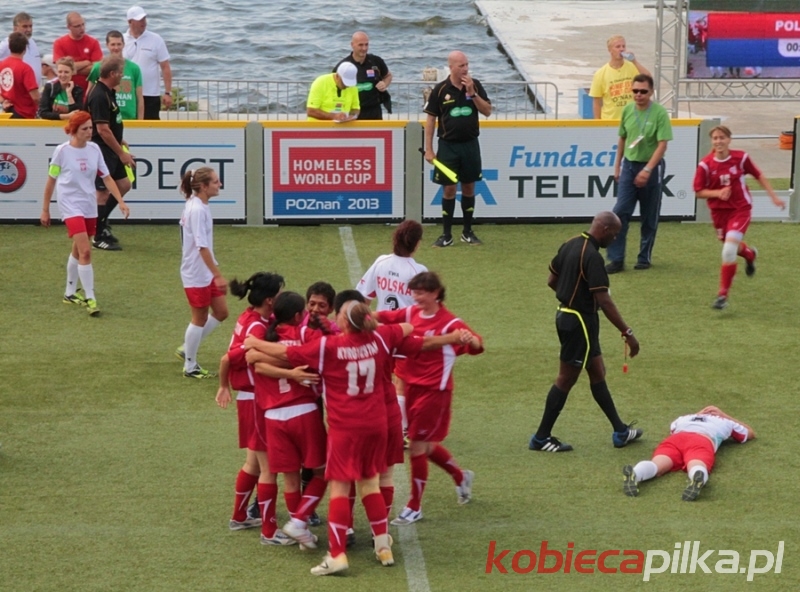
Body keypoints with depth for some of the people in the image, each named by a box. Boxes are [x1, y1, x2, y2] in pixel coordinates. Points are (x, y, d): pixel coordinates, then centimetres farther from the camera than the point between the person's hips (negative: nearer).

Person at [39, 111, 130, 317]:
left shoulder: (94, 149, 1)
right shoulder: (62, 151, -10)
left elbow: (107, 177, 5)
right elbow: (51, 181, -2)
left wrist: (121, 201, -4)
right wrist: (45, 210, 2)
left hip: (89, 206, 5)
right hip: (71, 205, -5)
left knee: (78, 251, 16)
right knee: (85, 251, -15)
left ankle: (70, 293, 31)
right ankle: (90, 298, -11)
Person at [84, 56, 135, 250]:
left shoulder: (108, 92, 10)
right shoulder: (99, 96, -21)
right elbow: (103, 130, -23)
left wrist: (120, 142, 17)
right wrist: (121, 153, -19)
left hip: (112, 150, 10)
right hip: (102, 151, -10)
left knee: (124, 185, 16)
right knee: (103, 192, -2)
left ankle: (101, 222, 27)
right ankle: (99, 237, 8)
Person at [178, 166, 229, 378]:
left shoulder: (197, 206, 7)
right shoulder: (197, 210, -23)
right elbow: (202, 247, -26)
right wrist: (218, 275, -26)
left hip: (206, 273, 9)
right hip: (196, 274, -9)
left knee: (221, 312, 13)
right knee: (200, 319, 4)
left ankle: (187, 348, 26)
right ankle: (190, 367, 18)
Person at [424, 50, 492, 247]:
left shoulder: (475, 85, 1)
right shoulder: (440, 89, -6)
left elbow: (487, 111, -2)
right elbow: (430, 119, -3)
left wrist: (472, 93, -15)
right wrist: (429, 149, -6)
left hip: (470, 144, 2)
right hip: (448, 145, -2)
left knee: (469, 188, 9)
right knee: (449, 189, 0)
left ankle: (468, 232, 19)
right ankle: (447, 235, 7)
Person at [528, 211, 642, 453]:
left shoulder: (569, 245, 4)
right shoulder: (592, 256, -22)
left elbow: (551, 281, 15)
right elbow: (604, 301, -25)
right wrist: (627, 333, -21)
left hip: (565, 314, 10)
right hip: (580, 322, -10)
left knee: (597, 373, 15)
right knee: (566, 379, 1)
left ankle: (620, 432, 23)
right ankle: (541, 438, 8)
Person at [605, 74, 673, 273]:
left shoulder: (660, 113, -13)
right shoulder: (627, 110, 2)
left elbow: (662, 145, -17)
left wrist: (647, 170, -25)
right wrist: (617, 165, 16)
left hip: (651, 167, -4)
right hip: (629, 165, 4)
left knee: (649, 216, 7)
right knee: (620, 212, -5)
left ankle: (645, 257, 20)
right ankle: (616, 259, -3)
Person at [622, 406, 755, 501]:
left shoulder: (684, 418, 44)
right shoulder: (724, 421, 40)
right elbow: (750, 433, 57)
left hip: (674, 439, 2)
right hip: (702, 441, -2)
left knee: (656, 466, -27)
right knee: (697, 469, -33)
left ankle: (634, 474, -62)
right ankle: (697, 478, -71)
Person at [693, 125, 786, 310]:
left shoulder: (741, 158, -11)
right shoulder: (705, 165, -12)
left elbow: (759, 176, 4)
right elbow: (699, 192, -5)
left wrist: (773, 196, 3)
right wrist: (717, 193, -23)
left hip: (740, 209, -3)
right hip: (719, 211, 3)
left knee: (729, 250, -18)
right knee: (733, 247, 21)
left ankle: (723, 294, -9)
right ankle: (750, 254, 61)